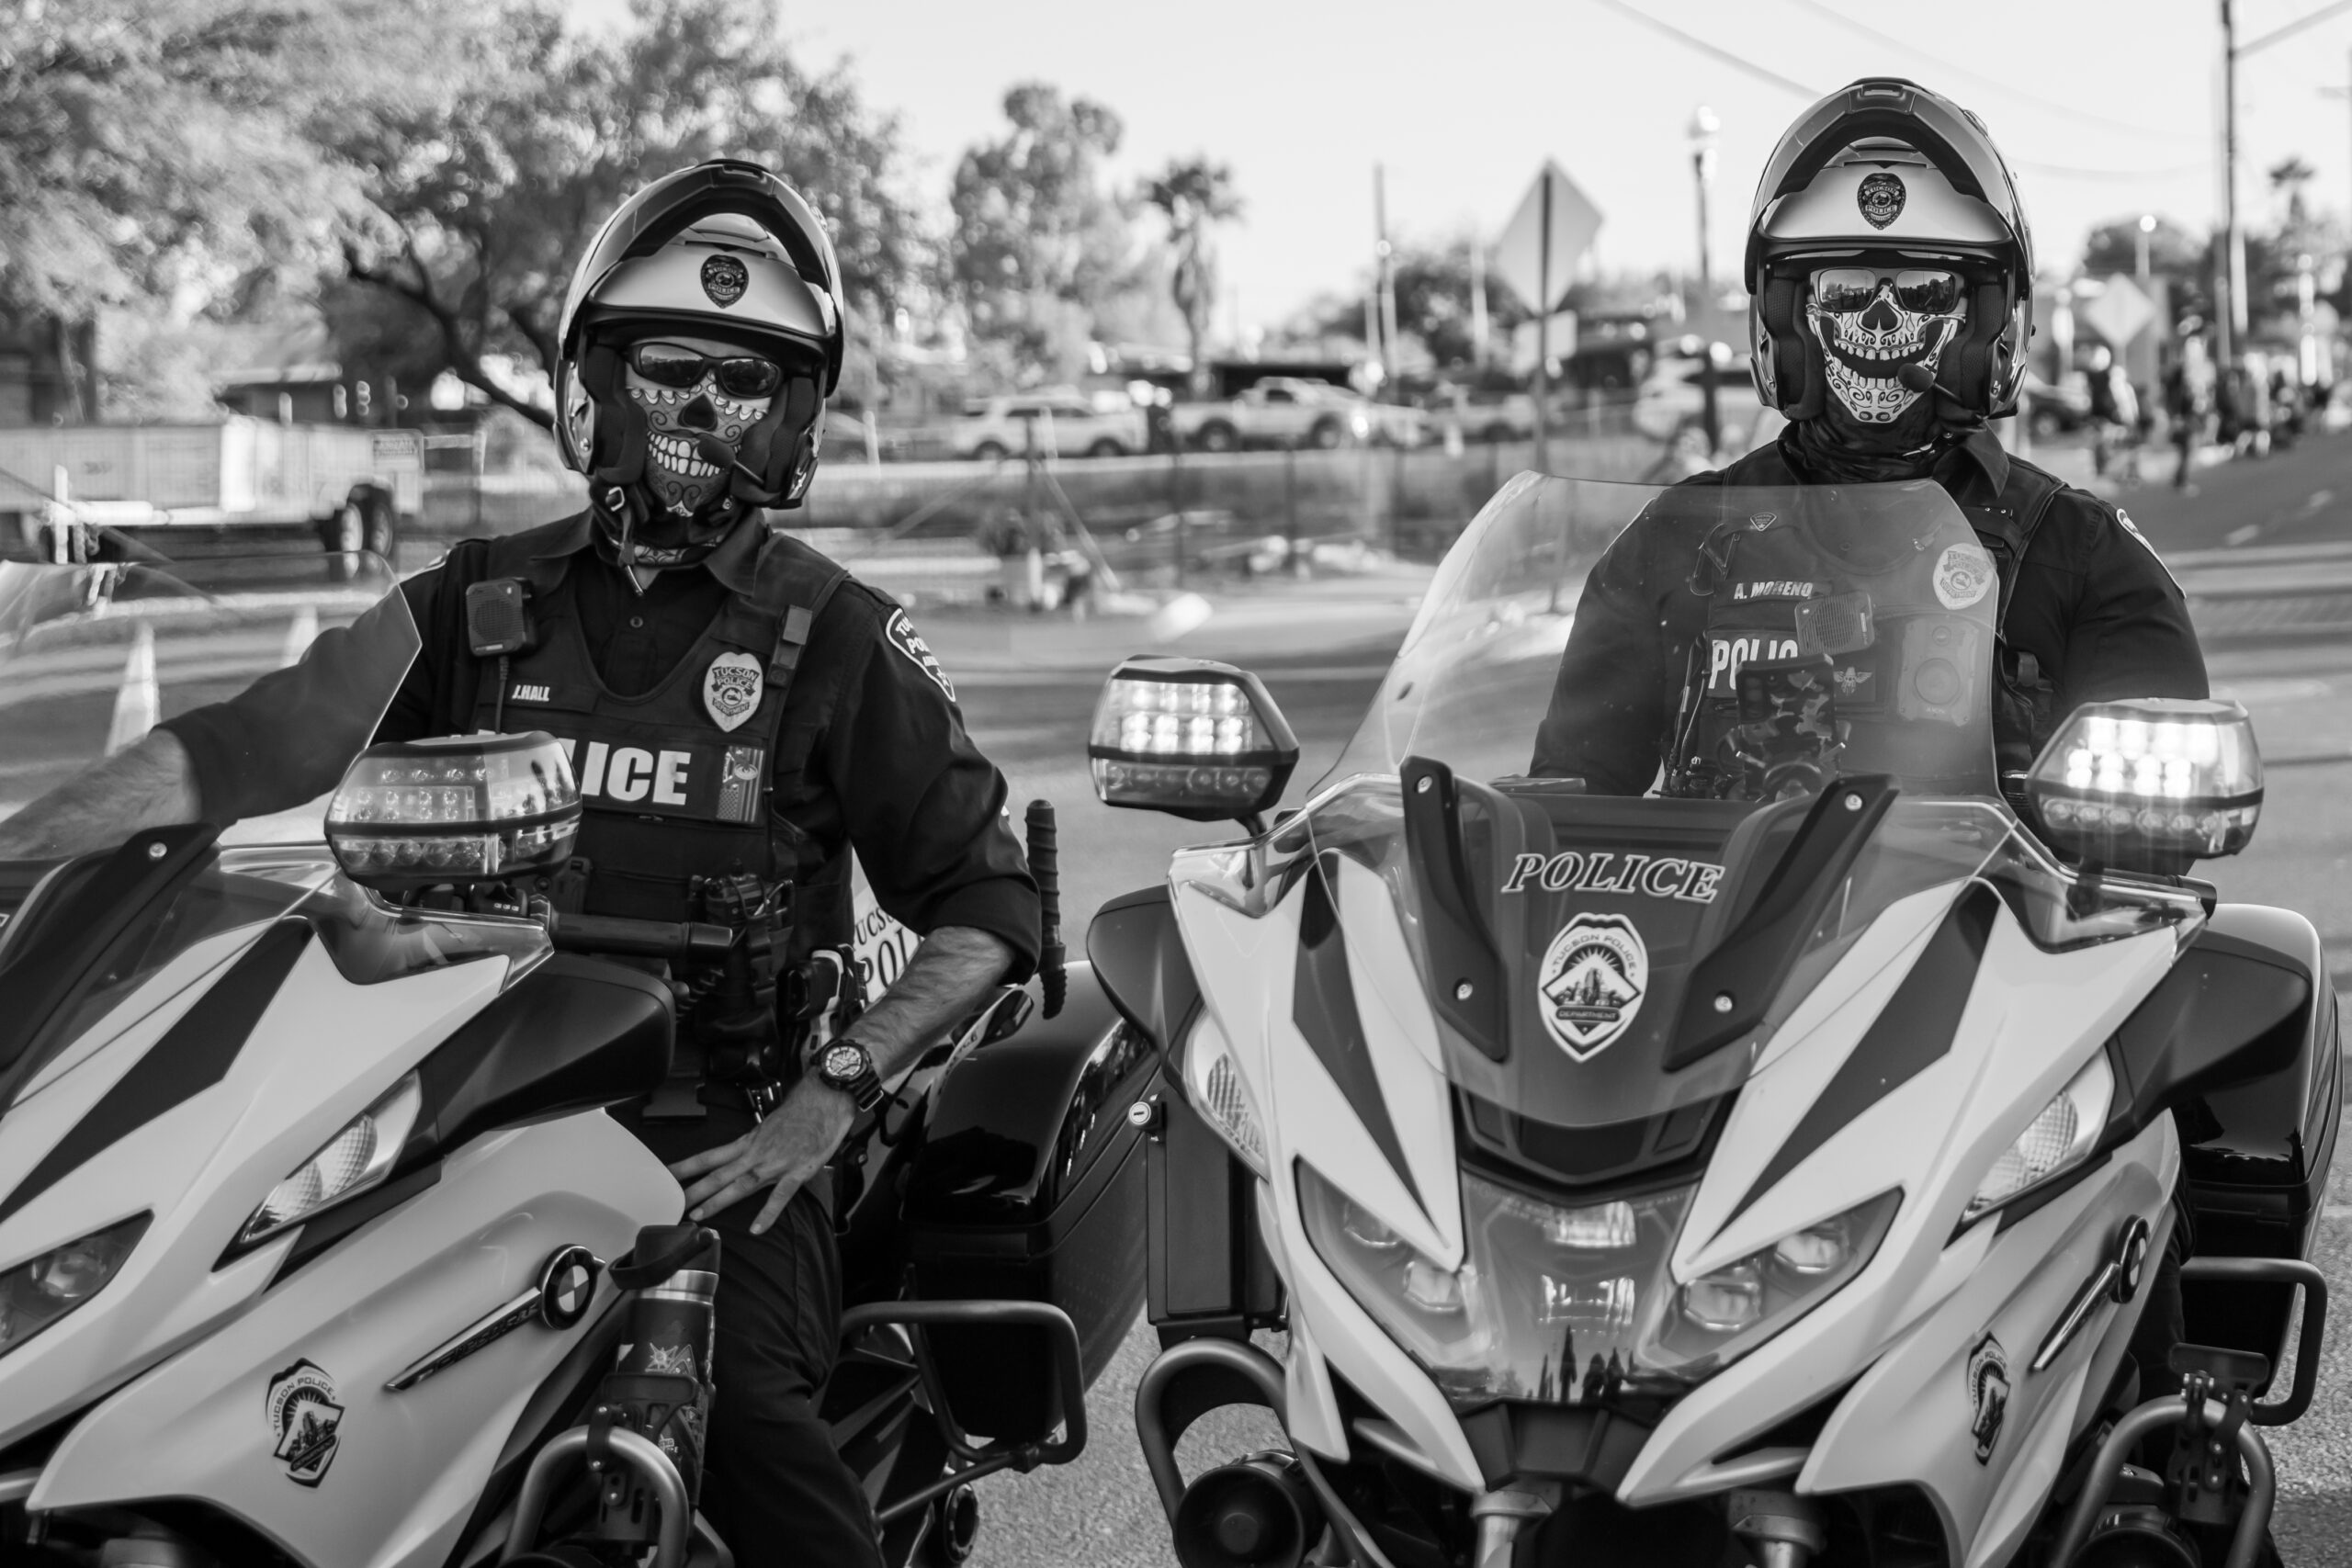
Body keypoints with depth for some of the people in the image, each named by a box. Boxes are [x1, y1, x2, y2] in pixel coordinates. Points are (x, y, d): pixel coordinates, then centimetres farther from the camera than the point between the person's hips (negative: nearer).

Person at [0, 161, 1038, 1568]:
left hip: (721, 1134, -4)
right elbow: (254, 744, 6)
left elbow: (987, 905, 4)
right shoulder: (486, 600, 14)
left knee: (734, 1404, -31)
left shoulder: (839, 639, 5)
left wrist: (837, 1090, -9)